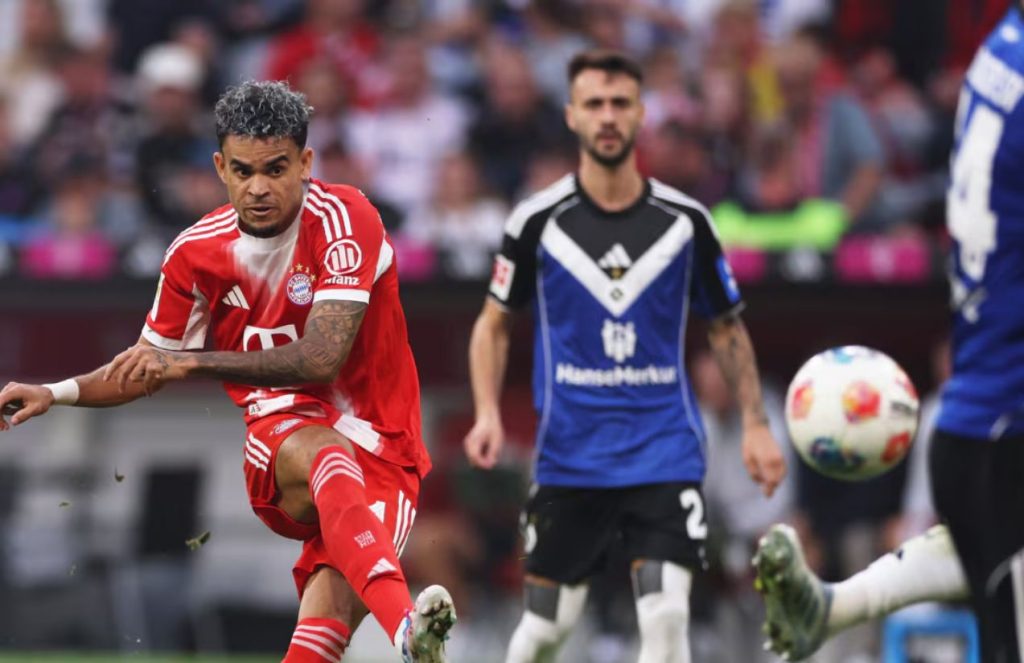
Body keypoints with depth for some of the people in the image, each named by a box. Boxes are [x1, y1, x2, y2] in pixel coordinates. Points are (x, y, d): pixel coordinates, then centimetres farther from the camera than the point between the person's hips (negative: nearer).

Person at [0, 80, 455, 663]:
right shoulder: (197, 254, 4)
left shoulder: (343, 220, -11)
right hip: (280, 442, 0)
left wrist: (191, 363, -23)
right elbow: (149, 368, 20)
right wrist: (55, 394, 3)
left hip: (378, 450, 0)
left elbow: (322, 358, -21)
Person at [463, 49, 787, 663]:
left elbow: (728, 327, 12)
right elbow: (495, 321, 9)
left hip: (666, 450, 0)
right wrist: (488, 415, -5)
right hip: (569, 453, 0)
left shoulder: (685, 221, 1)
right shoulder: (538, 221, -1)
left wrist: (756, 424, 4)